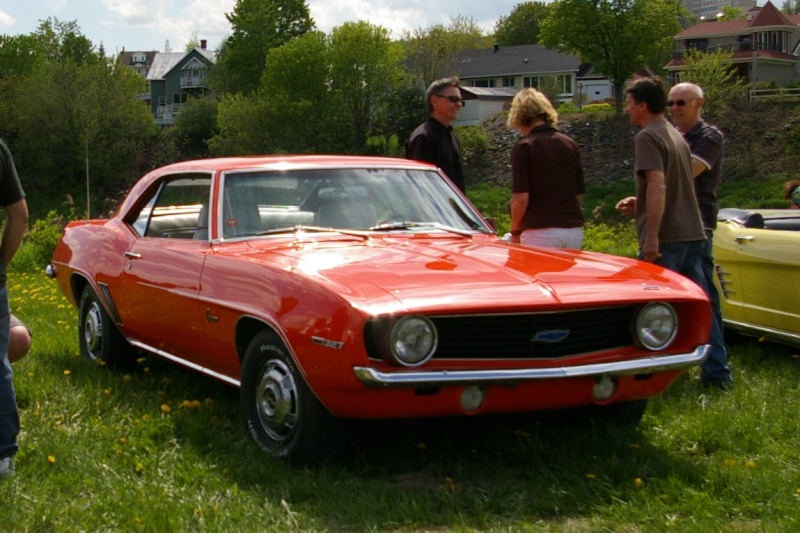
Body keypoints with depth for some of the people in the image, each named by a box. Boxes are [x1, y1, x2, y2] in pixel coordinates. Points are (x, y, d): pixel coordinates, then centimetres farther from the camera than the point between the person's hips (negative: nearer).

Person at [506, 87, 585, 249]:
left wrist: (515, 232, 1)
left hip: (540, 232, -5)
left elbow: (521, 198, -12)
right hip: (574, 230, 5)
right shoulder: (570, 145, 10)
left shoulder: (524, 146, -7)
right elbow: (579, 195, 14)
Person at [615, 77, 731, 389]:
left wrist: (652, 237, -23)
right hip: (693, 233, 9)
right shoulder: (676, 136, 18)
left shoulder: (647, 137, -10)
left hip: (666, 238, -9)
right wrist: (640, 203, 22)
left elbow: (658, 185, -21)